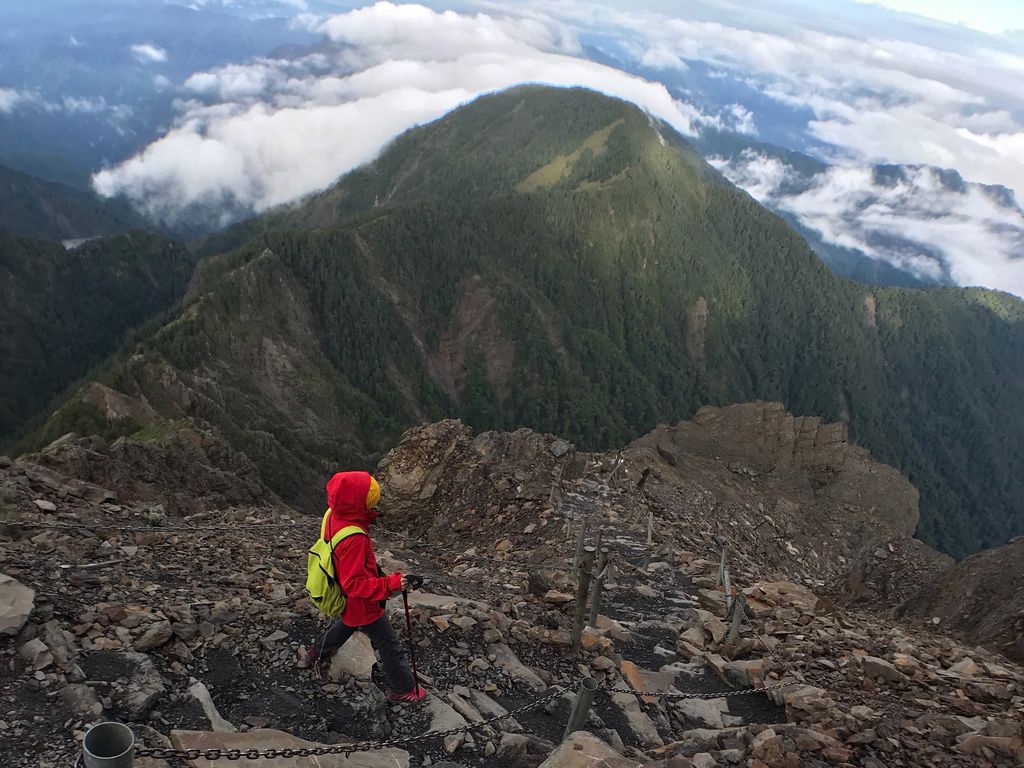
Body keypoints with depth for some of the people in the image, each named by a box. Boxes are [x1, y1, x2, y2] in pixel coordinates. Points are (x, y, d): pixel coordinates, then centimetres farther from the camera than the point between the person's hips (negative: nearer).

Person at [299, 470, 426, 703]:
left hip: (345, 600, 8)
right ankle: (404, 689, 28)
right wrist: (392, 583, -39)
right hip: (362, 605, -8)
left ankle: (317, 651, 60)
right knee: (389, 645, 12)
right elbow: (354, 584, -37)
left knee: (346, 624, 38)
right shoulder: (354, 540, -42)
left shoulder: (334, 515, -15)